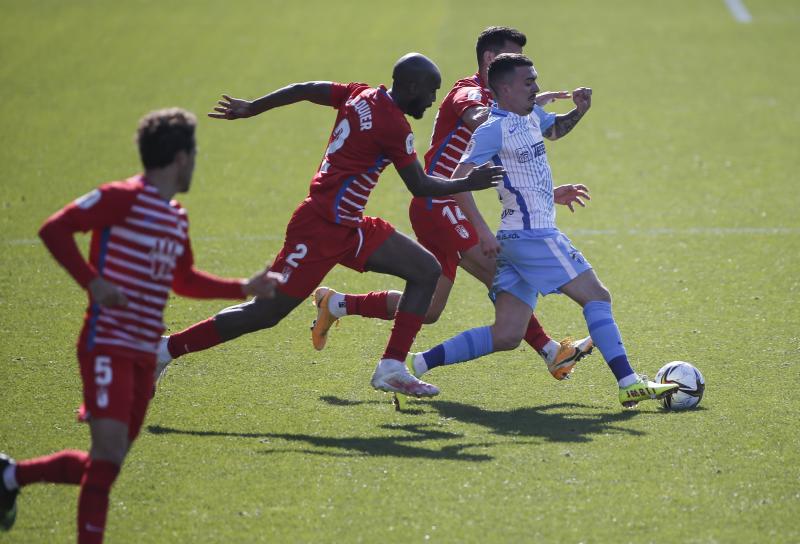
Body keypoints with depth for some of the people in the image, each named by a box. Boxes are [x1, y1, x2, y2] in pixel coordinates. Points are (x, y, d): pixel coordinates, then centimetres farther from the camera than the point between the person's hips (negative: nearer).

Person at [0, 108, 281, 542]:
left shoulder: (176, 219, 16)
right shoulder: (123, 198, -9)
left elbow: (183, 281, 31)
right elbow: (54, 229, -13)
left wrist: (244, 289, 26)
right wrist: (92, 282, -20)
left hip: (143, 355, 8)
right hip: (108, 346, -8)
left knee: (105, 464, 10)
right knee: (109, 452, -18)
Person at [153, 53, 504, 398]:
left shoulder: (361, 95, 8)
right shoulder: (394, 126, -16)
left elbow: (304, 90, 13)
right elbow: (420, 186, -11)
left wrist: (249, 108, 22)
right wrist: (469, 183, -2)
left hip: (348, 227, 10)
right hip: (321, 227, -10)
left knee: (426, 271, 5)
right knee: (265, 313, -7)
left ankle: (392, 369, 1)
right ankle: (168, 349, 2)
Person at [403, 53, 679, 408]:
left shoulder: (530, 119, 16)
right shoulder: (494, 129, -12)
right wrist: (483, 232, -22)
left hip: (517, 241, 10)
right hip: (533, 234, -10)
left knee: (506, 336, 4)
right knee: (597, 296, -6)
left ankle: (420, 363, 1)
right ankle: (629, 384, -9)